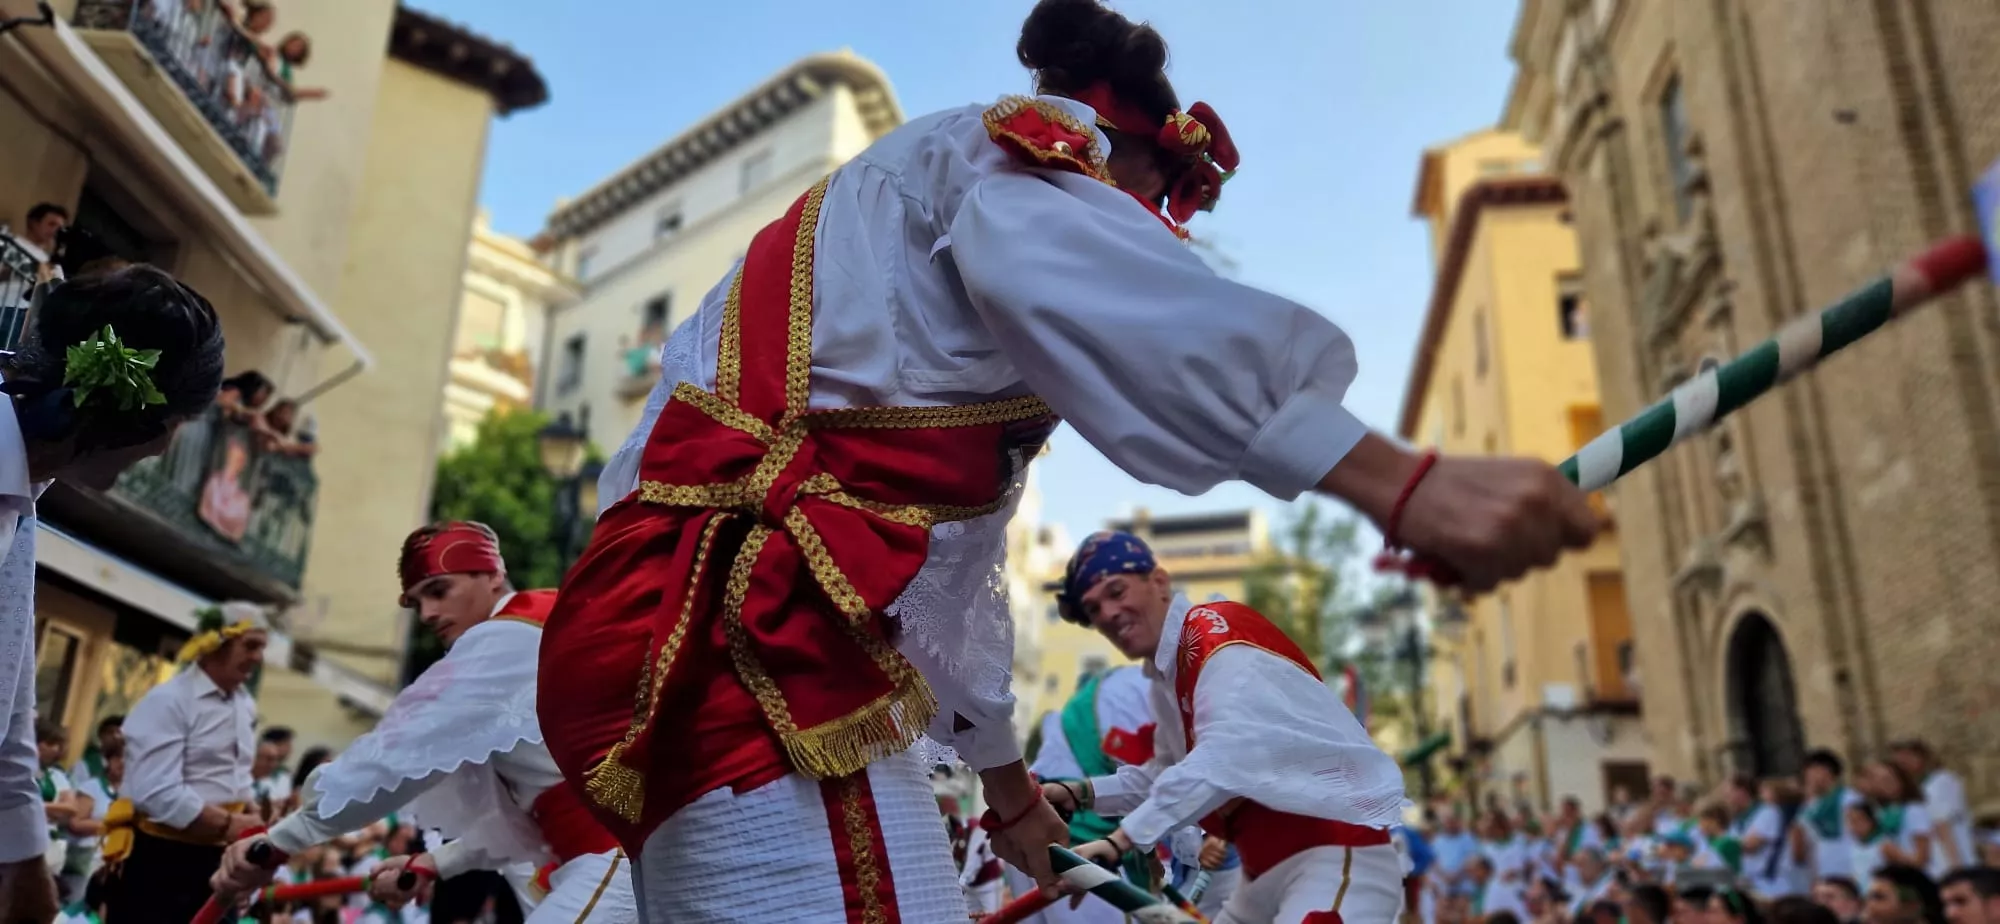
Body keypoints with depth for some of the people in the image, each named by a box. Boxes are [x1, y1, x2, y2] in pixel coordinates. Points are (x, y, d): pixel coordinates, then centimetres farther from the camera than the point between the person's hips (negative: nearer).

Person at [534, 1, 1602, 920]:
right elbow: (1127, 308, -24)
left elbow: (945, 567, 34)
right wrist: (1399, 483, -33)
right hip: (744, 637, -11)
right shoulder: (1019, 143, 5)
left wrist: (1011, 788, 41)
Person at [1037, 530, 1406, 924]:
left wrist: (1120, 839, -31)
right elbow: (1167, 774, 22)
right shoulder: (1168, 675, 13)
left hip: (1336, 859, -10)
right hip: (1268, 871, 11)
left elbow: (1223, 760, -29)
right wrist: (1082, 794, 10)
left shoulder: (1214, 629, -15)